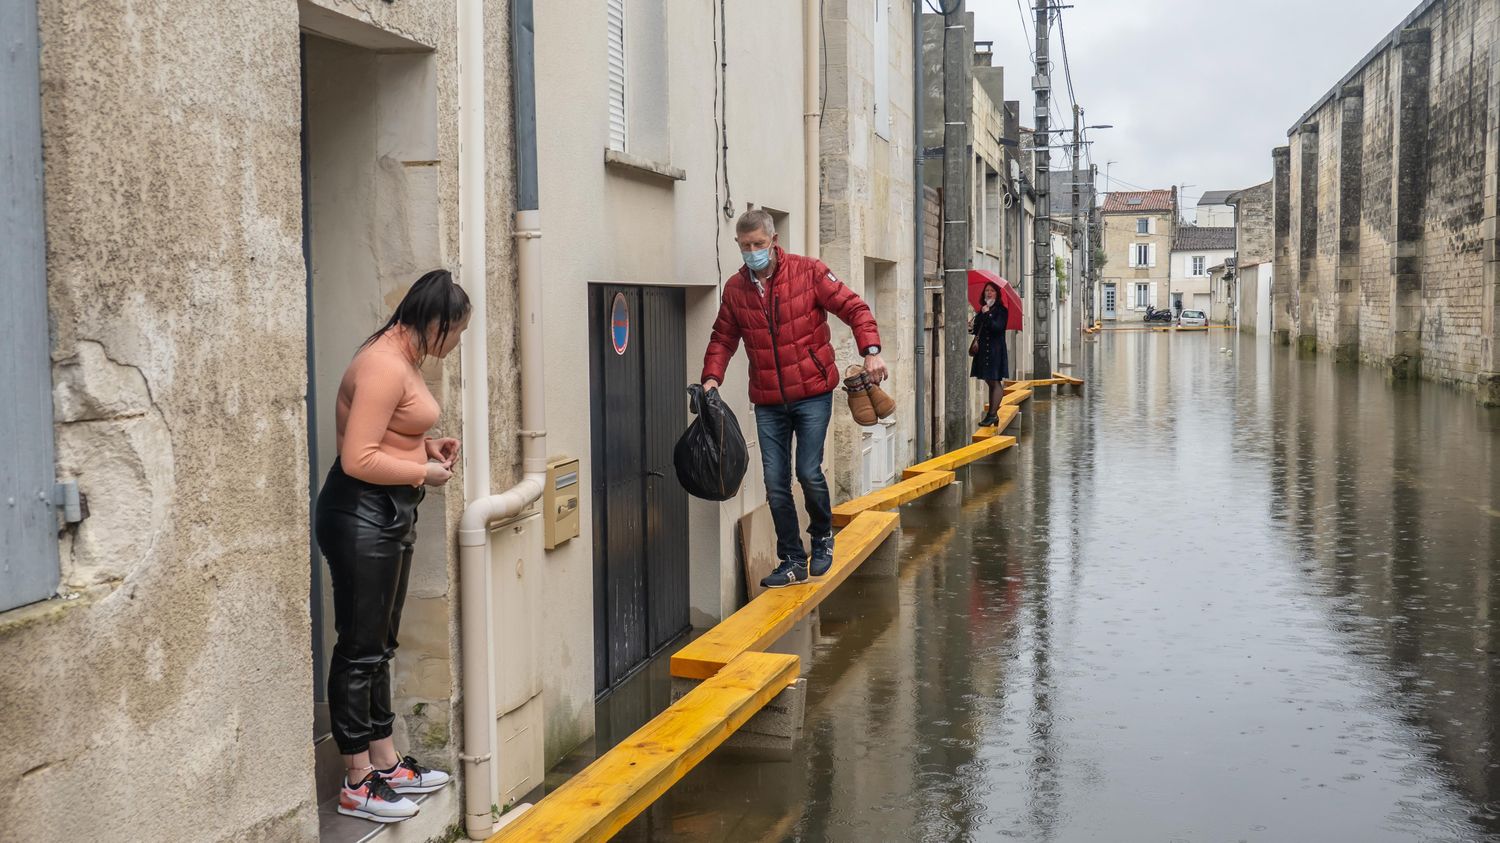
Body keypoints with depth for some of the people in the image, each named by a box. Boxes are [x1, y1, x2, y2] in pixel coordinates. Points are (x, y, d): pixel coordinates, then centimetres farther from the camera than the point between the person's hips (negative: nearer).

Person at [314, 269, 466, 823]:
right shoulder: (384, 366, -20)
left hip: (390, 514, 11)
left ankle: (385, 762, 28)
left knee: (380, 646, 17)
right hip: (361, 515, -11)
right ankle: (357, 783, 7)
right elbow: (358, 459, -25)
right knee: (359, 648, -2)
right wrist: (424, 474, -15)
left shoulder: (404, 358, 12)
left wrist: (426, 446, 7)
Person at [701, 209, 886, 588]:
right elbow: (723, 338, 12)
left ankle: (822, 536, 22)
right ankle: (793, 561, 16)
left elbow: (854, 308, -5)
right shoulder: (735, 288, 4)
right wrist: (712, 377, -4)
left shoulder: (808, 272, -6)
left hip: (812, 393, -3)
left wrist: (871, 350, -18)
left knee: (809, 472, -8)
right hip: (767, 401, 3)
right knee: (776, 484, 3)